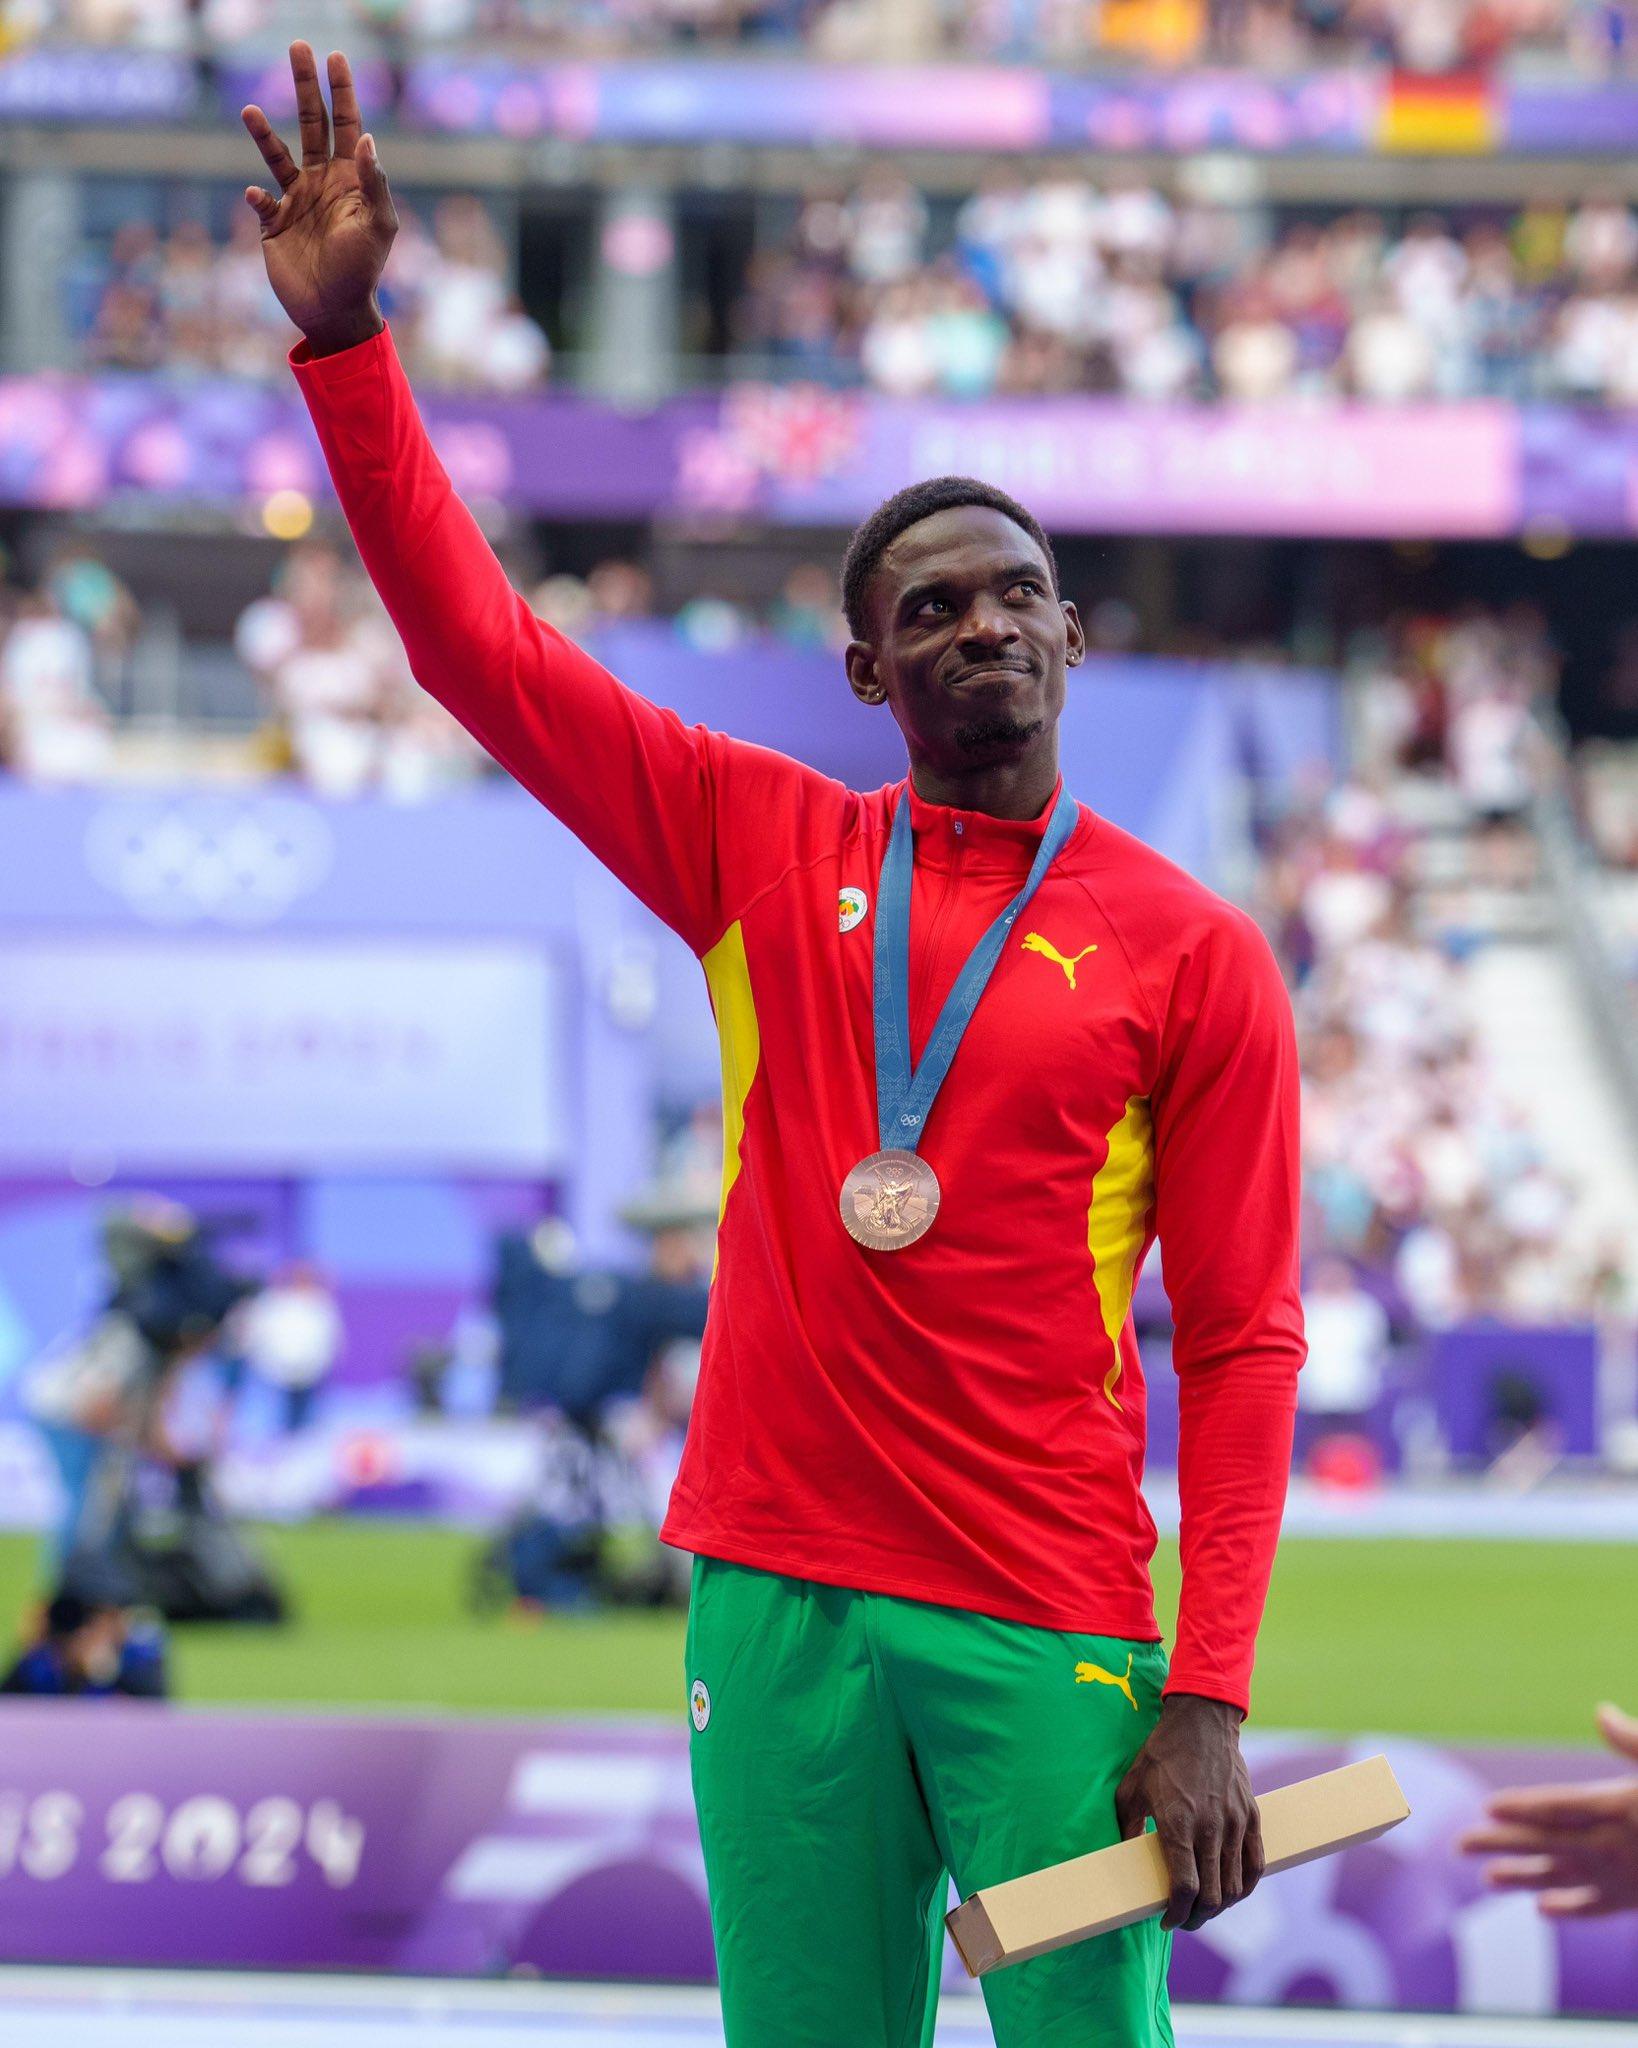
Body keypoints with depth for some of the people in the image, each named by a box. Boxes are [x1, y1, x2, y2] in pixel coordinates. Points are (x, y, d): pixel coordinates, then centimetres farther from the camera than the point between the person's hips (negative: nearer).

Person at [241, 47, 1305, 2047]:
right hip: (780, 1599, 2)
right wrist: (346, 340, -3)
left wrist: (1210, 1701, -8)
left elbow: (1242, 1342, 0)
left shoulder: (1193, 956, 2)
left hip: (1051, 1621, -2)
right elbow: (477, 644, 7)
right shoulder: (760, 851, 9)